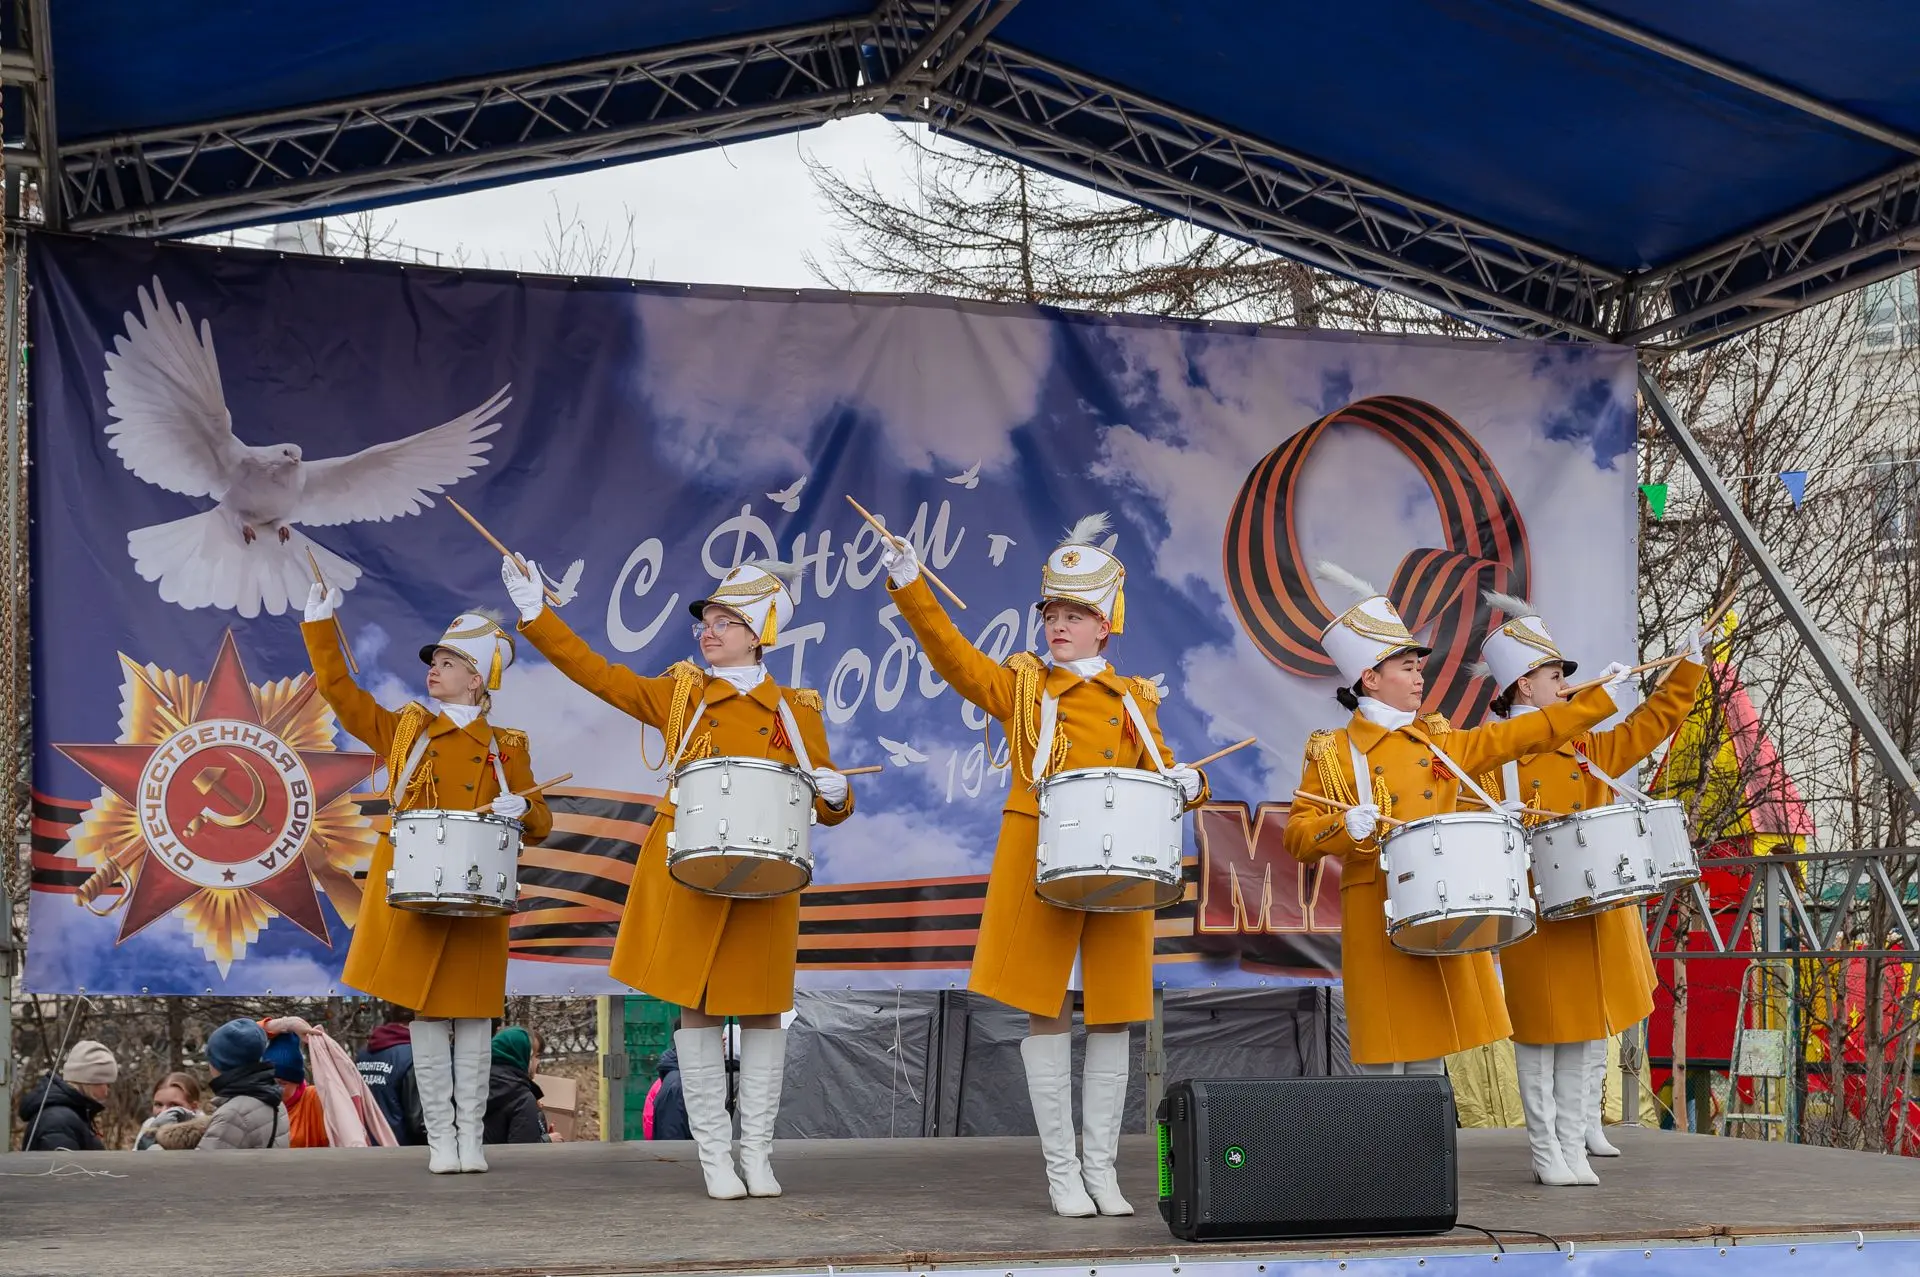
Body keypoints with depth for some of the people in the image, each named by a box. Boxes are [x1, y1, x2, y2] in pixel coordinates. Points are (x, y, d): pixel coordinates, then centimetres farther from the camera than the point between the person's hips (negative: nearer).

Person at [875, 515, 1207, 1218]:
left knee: (1113, 1017, 3)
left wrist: (1185, 784, -10)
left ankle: (1101, 1167, 13)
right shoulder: (1020, 688, 8)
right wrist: (909, 583, -16)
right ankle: (1061, 1172, 7)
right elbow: (952, 653, -5)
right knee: (1046, 1012, -1)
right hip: (1039, 864, -2)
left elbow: (1160, 775, 14)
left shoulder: (1134, 701, 13)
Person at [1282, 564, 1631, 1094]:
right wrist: (1345, 826, -22)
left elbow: (1522, 734, 17)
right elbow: (1298, 836, -2)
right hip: (1380, 920, -5)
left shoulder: (1440, 742, 14)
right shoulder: (1333, 754, 1)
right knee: (1383, 1060, -6)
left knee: (1431, 1053, 6)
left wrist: (1599, 698, 16)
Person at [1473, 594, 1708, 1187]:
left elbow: (1651, 724, 16)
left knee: (1592, 1029, 9)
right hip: (1537, 918, -6)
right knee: (1542, 1031, -2)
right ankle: (1548, 1152, 4)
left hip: (1595, 913, 6)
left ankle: (1578, 1133, 18)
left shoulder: (1587, 750, 12)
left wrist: (1690, 665, 12)